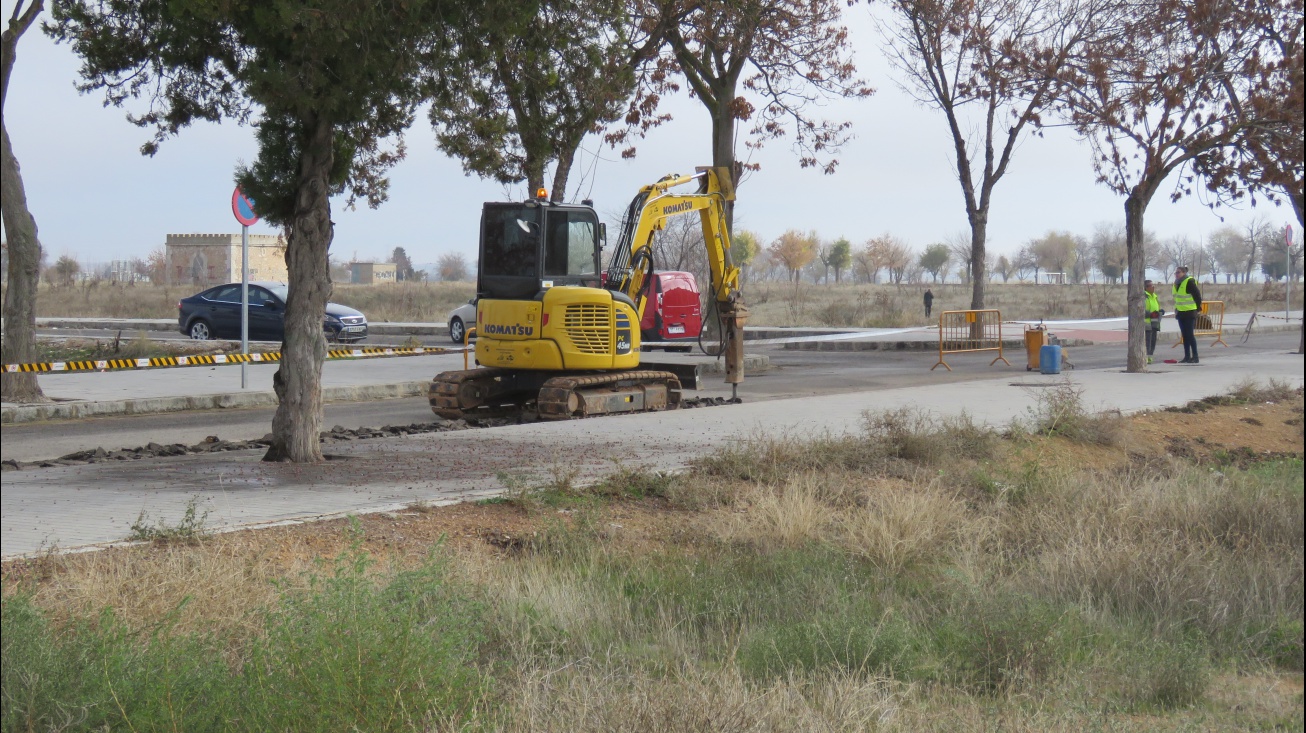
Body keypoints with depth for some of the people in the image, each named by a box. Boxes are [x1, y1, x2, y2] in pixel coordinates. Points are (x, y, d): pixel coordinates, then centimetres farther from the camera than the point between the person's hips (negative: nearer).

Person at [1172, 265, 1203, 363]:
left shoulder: (1189, 282, -13)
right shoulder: (1177, 283, 12)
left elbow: (1197, 295, -12)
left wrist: (1198, 308, -10)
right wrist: (1176, 310, 19)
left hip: (1190, 312, -8)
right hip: (1181, 313, 8)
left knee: (1190, 335, -8)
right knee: (1185, 335, 8)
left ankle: (1195, 357, -5)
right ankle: (1187, 356, 12)